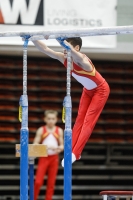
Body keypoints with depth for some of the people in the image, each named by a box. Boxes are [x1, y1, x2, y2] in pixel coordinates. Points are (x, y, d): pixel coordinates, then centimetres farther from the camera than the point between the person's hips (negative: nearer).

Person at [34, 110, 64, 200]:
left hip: (54, 158, 2)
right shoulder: (41, 130, -1)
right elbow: (35, 145, -5)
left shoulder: (59, 131, 4)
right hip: (44, 158, -2)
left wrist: (59, 148, -14)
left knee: (51, 182, 4)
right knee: (38, 181, -8)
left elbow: (62, 145, 9)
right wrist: (46, 146, -19)